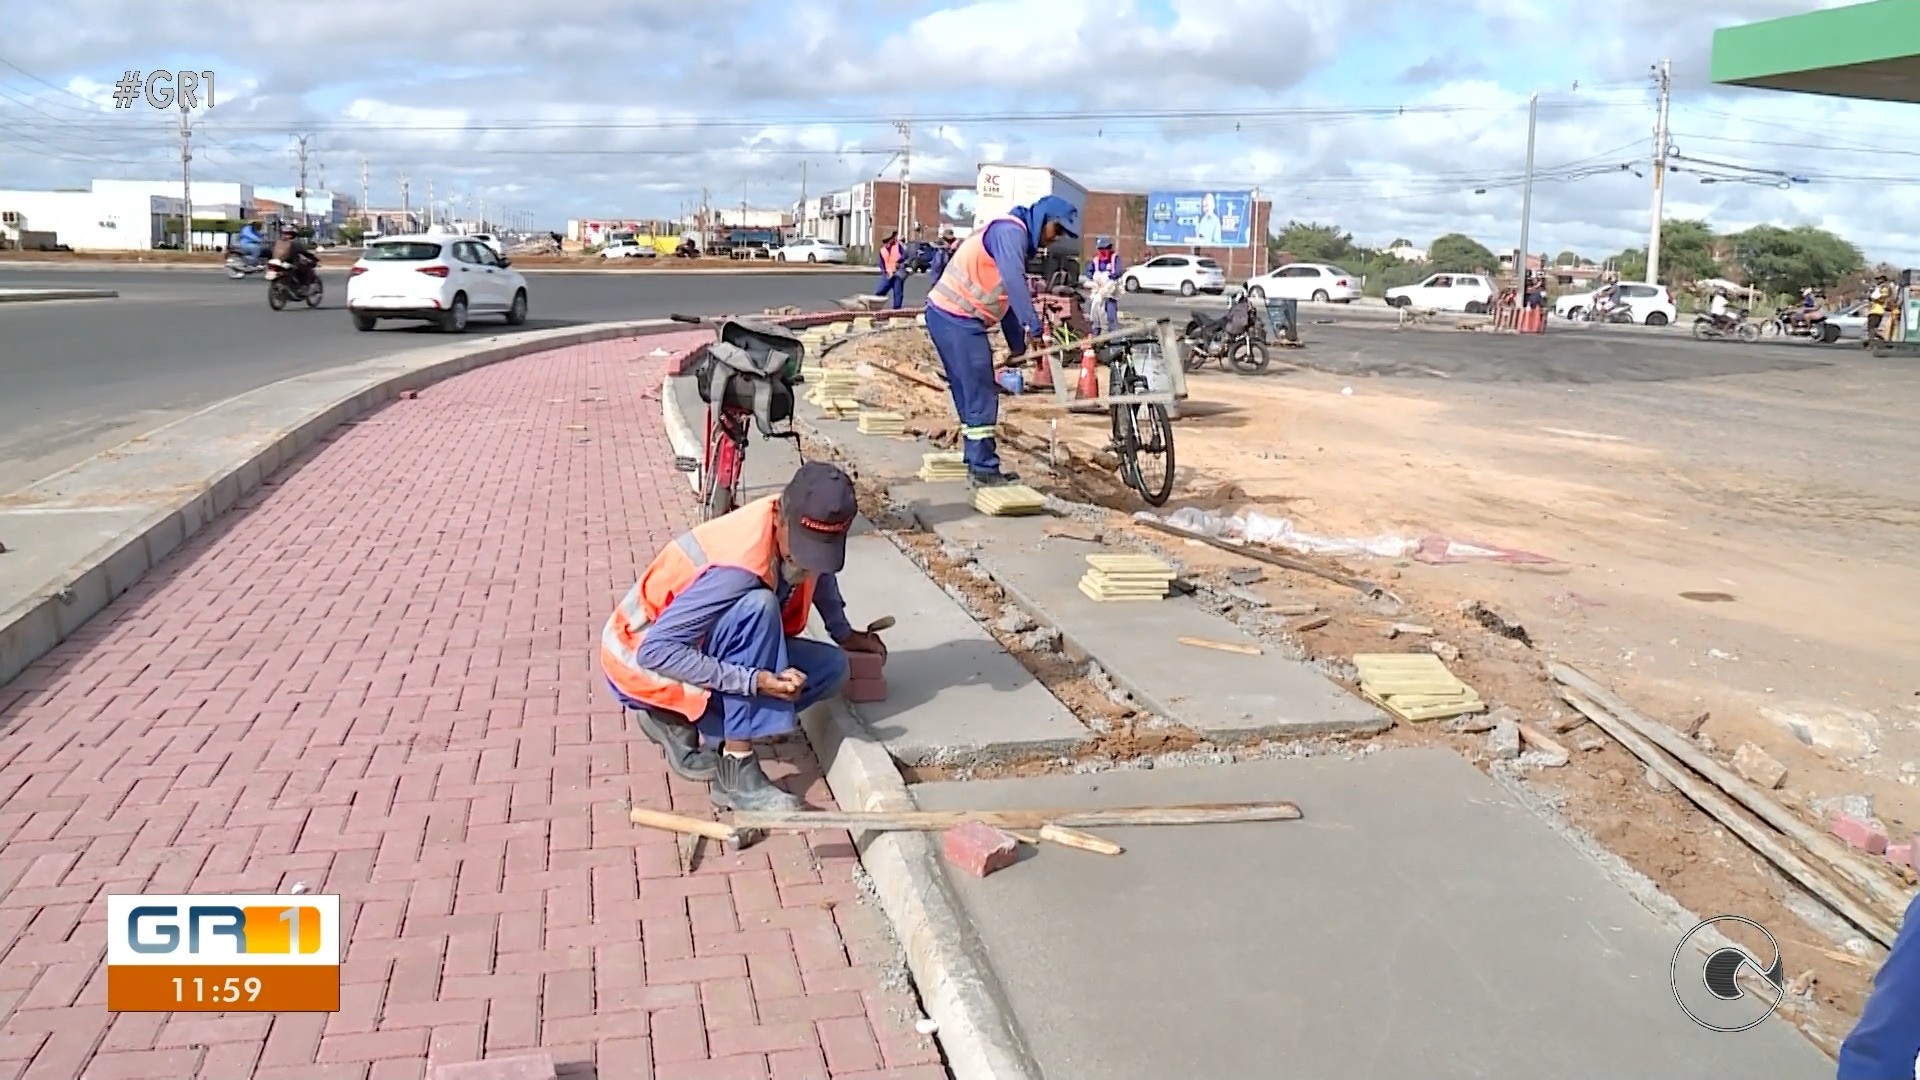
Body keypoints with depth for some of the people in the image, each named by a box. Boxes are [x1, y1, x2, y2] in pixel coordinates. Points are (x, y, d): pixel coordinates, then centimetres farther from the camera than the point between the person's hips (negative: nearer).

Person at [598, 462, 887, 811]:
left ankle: (680, 723, 2)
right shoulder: (737, 567, -35)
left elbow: (820, 570, 15)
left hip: (704, 644, 8)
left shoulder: (800, 524, -12)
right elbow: (654, 650, -35)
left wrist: (843, 633, 13)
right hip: (642, 661, -8)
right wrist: (754, 681, -39)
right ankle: (737, 771, -25)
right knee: (758, 605, -33)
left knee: (831, 666, -6)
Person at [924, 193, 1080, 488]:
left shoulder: (1016, 238, 20)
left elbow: (1005, 296, 23)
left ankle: (977, 465, 22)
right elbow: (1013, 279, -29)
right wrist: (1033, 325, -34)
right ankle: (985, 470, -1)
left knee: (970, 394, 15)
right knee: (981, 395, -6)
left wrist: (1017, 344, 22)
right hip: (957, 319, -10)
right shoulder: (1010, 230, -12)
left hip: (951, 317, 10)